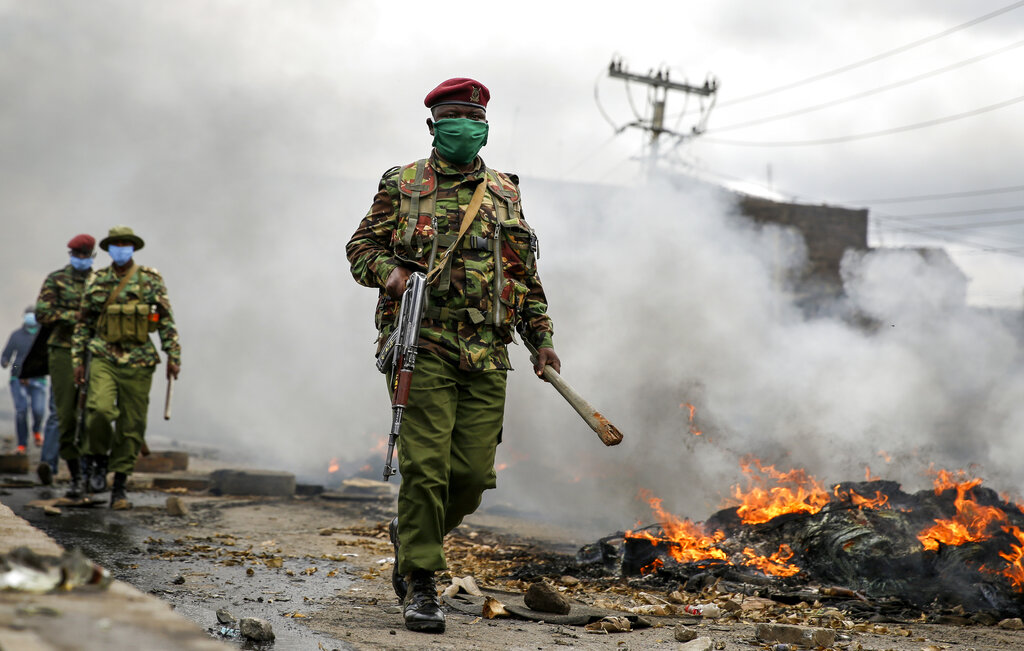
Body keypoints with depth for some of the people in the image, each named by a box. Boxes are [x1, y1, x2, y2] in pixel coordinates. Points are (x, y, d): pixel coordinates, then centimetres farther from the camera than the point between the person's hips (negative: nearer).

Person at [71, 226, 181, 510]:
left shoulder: (150, 279, 3)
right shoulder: (98, 281, 8)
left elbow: (166, 321, 4)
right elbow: (84, 323, 14)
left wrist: (173, 356, -2)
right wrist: (77, 359, 9)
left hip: (138, 363, 0)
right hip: (104, 358, 0)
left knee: (132, 427, 1)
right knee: (100, 409, -22)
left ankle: (119, 487, 11)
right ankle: (97, 456, 6)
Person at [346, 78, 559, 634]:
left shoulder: (505, 194, 17)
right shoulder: (402, 186, 8)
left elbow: (526, 275, 19)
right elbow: (361, 244, 10)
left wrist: (541, 338, 12)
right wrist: (389, 271, -12)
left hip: (486, 356, 3)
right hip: (422, 344, -3)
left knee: (473, 471, 1)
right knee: (426, 464, -9)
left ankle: (411, 535, 29)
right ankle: (419, 586, 0)